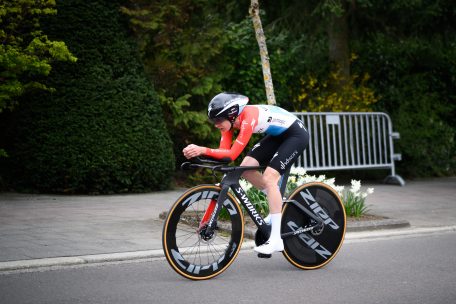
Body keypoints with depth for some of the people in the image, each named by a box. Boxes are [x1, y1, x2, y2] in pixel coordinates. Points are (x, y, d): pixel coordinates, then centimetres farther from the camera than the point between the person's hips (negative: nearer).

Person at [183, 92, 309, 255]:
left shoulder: (248, 119, -34)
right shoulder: (230, 120, -9)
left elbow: (232, 154, -37)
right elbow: (224, 151, -14)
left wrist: (203, 150, -44)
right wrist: (197, 151, -28)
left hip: (296, 134, -9)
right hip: (277, 135, 9)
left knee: (269, 178, -20)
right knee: (246, 168, -5)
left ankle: (276, 240, -19)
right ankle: (278, 204, 15)